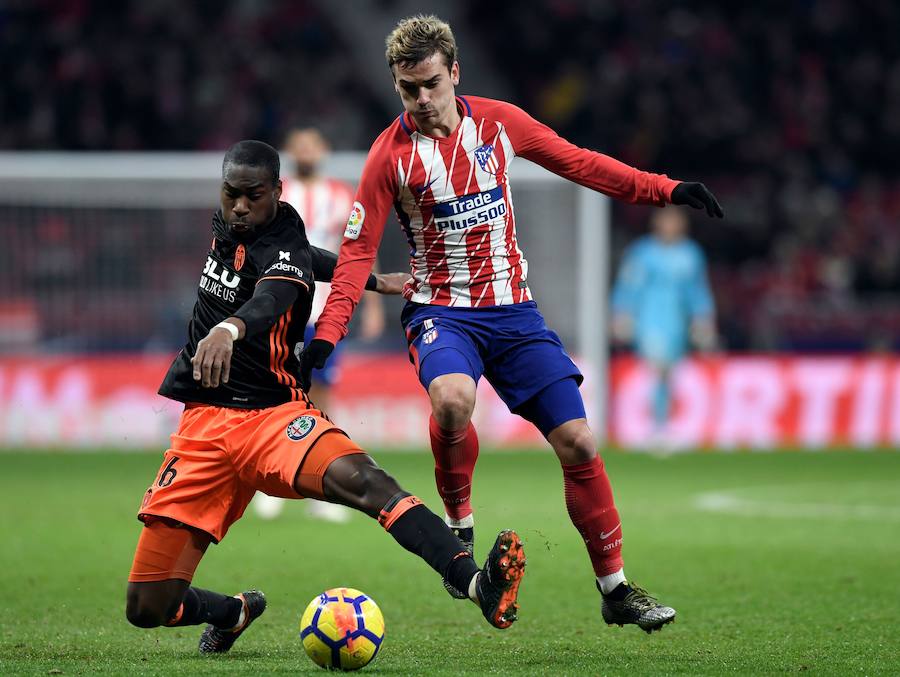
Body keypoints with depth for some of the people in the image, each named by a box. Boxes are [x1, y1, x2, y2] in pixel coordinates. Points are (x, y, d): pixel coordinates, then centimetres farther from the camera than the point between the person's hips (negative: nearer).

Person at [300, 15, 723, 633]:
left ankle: (615, 588, 10)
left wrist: (665, 190, 9)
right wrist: (327, 333, -15)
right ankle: (460, 525, -12)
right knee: (451, 399, -37)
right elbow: (358, 252, -4)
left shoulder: (498, 121, 1)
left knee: (578, 443, -4)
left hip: (513, 309, 3)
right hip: (443, 311, -3)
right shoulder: (391, 155, -7)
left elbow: (577, 162, 12)